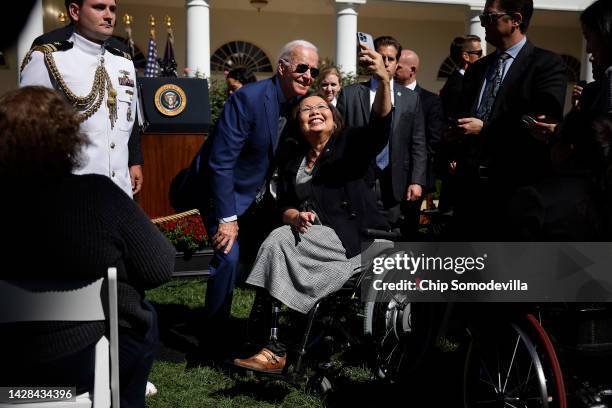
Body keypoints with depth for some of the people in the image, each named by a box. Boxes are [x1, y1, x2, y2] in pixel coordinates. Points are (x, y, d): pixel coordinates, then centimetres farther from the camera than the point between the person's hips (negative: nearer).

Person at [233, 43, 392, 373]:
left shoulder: (349, 144, 1)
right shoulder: (291, 157, 14)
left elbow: (379, 126, -19)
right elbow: (284, 203, 12)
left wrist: (384, 81, -37)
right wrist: (294, 216, -13)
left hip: (352, 239, -4)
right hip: (311, 237, 4)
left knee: (278, 243, -25)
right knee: (279, 245, -28)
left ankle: (275, 349, -21)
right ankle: (274, 348, -27)